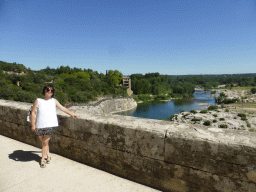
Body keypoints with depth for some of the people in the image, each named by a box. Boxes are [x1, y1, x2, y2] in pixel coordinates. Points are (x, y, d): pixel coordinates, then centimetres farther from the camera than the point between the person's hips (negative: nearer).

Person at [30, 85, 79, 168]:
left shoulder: (54, 101, 10)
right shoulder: (38, 101, 4)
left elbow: (62, 108, 14)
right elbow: (33, 112, 3)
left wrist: (72, 114, 12)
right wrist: (33, 124, -2)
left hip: (49, 125, 0)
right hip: (39, 126, 1)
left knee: (45, 142, 1)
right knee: (43, 142, 12)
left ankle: (43, 160, 15)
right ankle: (48, 156, 33)